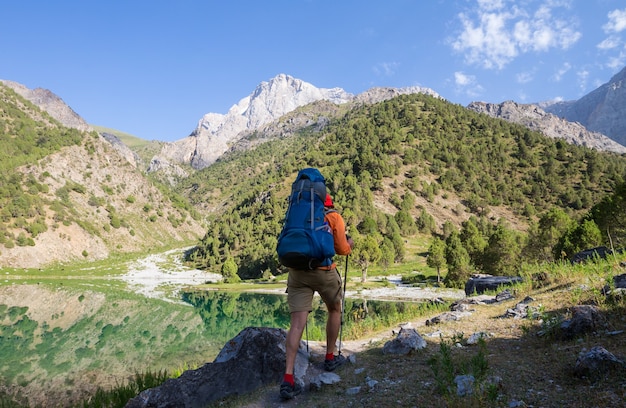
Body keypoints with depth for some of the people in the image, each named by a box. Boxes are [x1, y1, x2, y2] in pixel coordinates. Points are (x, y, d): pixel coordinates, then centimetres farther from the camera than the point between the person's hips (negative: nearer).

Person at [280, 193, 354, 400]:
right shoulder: (334, 217, 7)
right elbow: (342, 249, 3)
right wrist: (350, 244, 24)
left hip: (297, 271, 3)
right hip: (324, 271, -3)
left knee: (297, 323, -3)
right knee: (334, 310, 24)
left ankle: (288, 379, -12)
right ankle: (330, 358, 33)